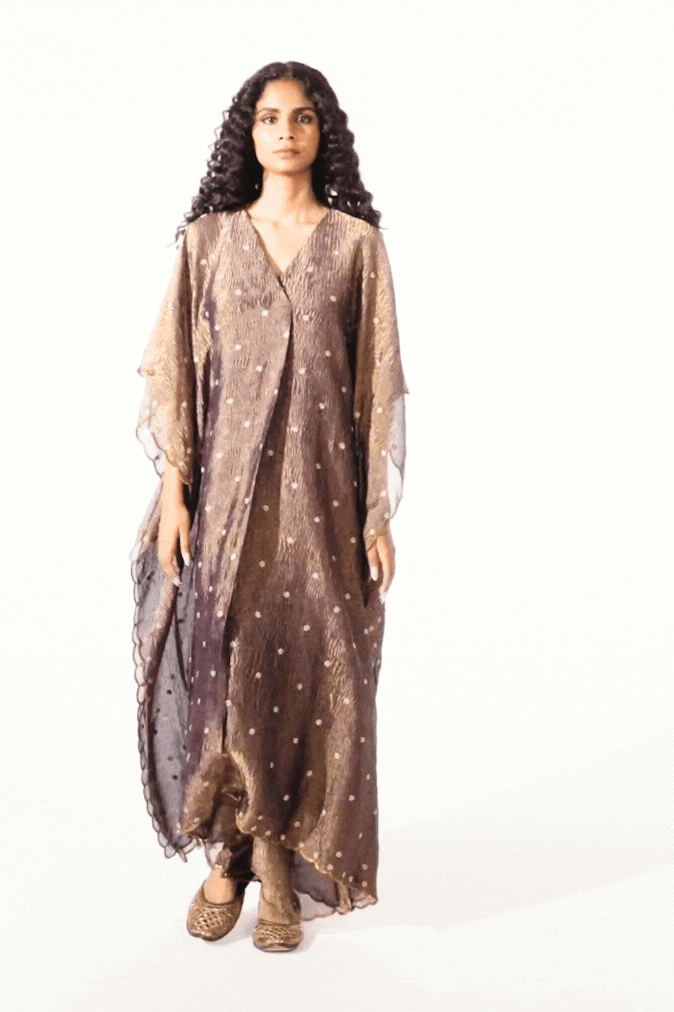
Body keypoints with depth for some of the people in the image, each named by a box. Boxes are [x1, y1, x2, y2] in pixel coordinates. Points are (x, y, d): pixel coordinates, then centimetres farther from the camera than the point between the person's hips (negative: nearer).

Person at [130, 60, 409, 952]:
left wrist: (381, 513, -3)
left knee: (314, 670, 1)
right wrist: (173, 488, -5)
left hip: (321, 488, 0)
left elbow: (380, 381, 2)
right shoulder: (209, 238, 7)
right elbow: (174, 368, 5)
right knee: (220, 667, 0)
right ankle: (226, 855, 18)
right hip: (227, 483, 0)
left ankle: (283, 863, 17)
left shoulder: (357, 243, 5)